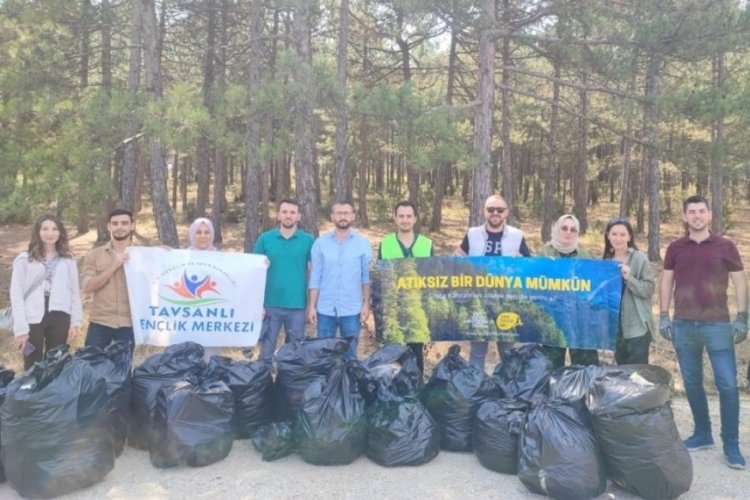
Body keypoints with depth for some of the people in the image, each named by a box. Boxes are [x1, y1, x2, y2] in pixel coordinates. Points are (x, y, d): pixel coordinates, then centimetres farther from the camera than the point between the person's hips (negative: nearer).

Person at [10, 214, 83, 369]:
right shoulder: (24, 259, 0)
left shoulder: (68, 259, 7)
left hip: (60, 318, 2)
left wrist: (75, 321, 2)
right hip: (33, 319, -2)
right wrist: (20, 328, -9)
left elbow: (75, 291, 8)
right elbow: (16, 295, -3)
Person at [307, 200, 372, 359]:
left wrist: (366, 304, -4)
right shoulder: (320, 243, 2)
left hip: (352, 309, -1)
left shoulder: (363, 243, 1)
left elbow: (367, 277, 2)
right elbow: (315, 278, 2)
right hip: (325, 309, 1)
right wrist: (311, 306, -2)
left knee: (350, 354, 9)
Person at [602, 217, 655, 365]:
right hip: (615, 326, 5)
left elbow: (649, 289, -11)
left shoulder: (640, 258, -7)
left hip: (637, 326, -5)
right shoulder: (605, 260, 8)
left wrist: (629, 278, -22)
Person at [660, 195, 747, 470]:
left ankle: (731, 445, 7)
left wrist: (742, 318, -3)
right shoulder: (675, 248, 5)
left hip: (717, 324, -2)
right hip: (683, 324, 2)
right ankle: (702, 434, 25)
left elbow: (740, 282, 3)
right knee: (692, 383, 10)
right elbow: (666, 282, 9)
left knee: (727, 384, -4)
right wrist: (664, 316, 3)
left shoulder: (725, 246, 0)